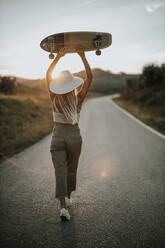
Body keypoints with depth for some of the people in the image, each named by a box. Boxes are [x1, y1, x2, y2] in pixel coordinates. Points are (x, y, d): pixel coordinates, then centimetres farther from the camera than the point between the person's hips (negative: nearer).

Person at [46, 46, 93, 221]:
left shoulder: (55, 98, -8)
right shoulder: (78, 99, -10)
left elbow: (48, 75, 1)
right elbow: (90, 77, -5)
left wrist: (58, 57, -1)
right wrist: (83, 56, -6)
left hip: (57, 136, 0)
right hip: (75, 136, 1)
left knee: (60, 172, -3)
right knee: (71, 169, 20)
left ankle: (63, 207, -14)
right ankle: (68, 197, 35)